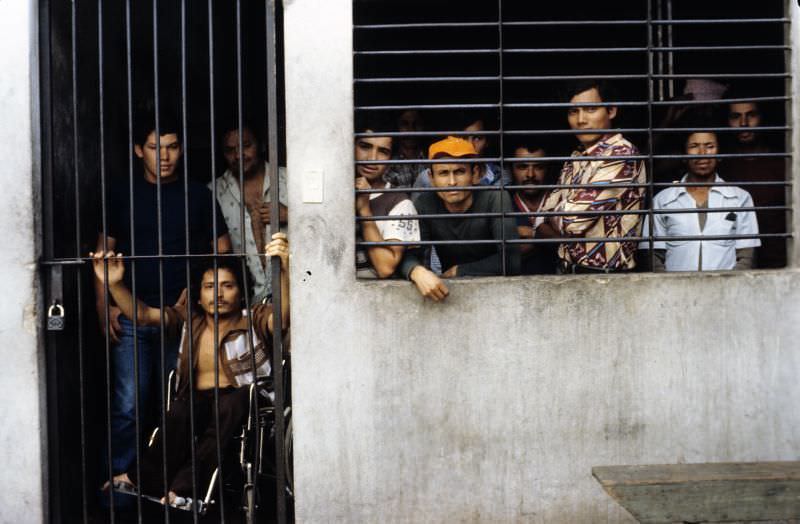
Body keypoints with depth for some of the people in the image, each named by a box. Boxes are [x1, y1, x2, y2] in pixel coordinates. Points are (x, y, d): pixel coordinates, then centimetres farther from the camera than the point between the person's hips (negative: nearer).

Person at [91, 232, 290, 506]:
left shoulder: (254, 320, 2)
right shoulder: (189, 320, 15)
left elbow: (283, 317, -20)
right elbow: (142, 314, 10)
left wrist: (283, 271, -39)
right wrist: (114, 284, -8)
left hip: (243, 399, -3)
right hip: (199, 399, 3)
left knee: (234, 402, -37)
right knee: (180, 409, -32)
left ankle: (180, 486, -36)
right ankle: (144, 479, -25)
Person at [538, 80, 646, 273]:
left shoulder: (621, 154, -16)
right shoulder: (576, 159, 9)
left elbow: (571, 220, -21)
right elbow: (542, 219, 6)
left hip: (605, 274, -7)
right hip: (569, 269, 7)